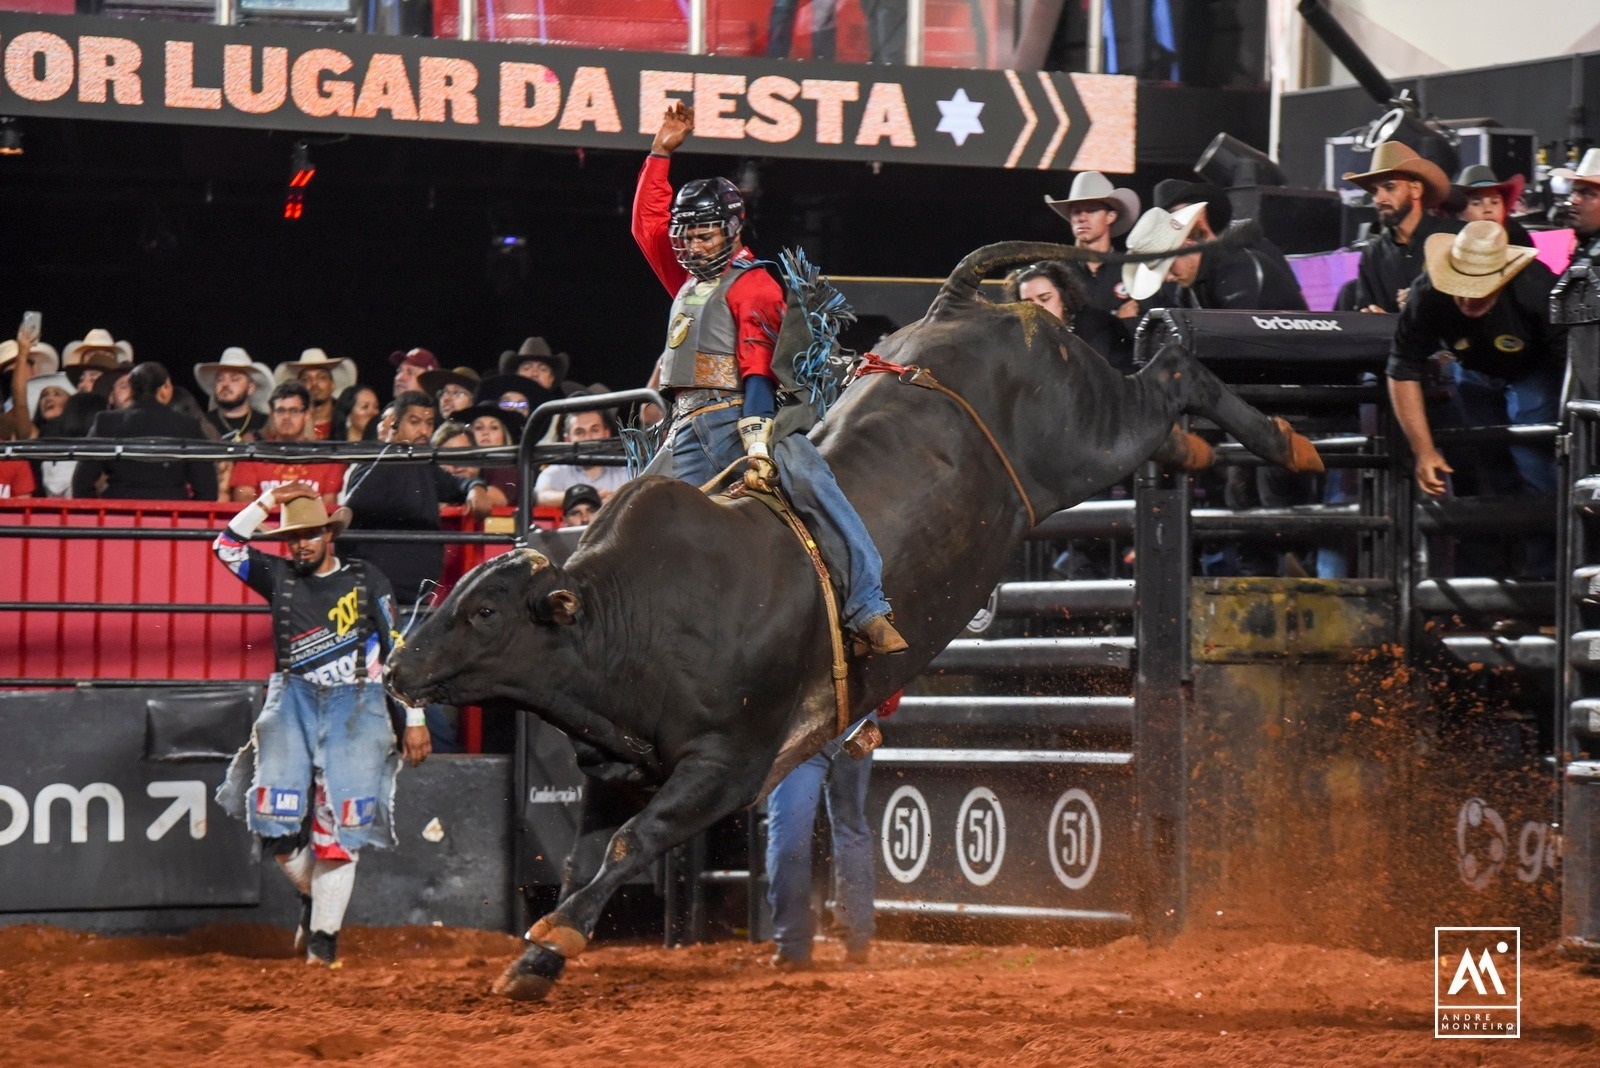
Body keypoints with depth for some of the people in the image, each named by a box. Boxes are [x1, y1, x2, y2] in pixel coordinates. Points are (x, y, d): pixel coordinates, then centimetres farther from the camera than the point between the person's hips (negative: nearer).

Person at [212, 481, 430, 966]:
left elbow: (397, 649, 9)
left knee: (337, 825, -11)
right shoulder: (280, 577, 13)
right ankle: (312, 894, 15)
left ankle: (324, 936, -6)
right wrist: (268, 503, -2)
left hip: (354, 705, -2)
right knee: (277, 818, -14)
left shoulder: (367, 581, 8)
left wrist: (414, 720, 5)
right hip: (293, 701, 2)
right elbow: (226, 546, 5)